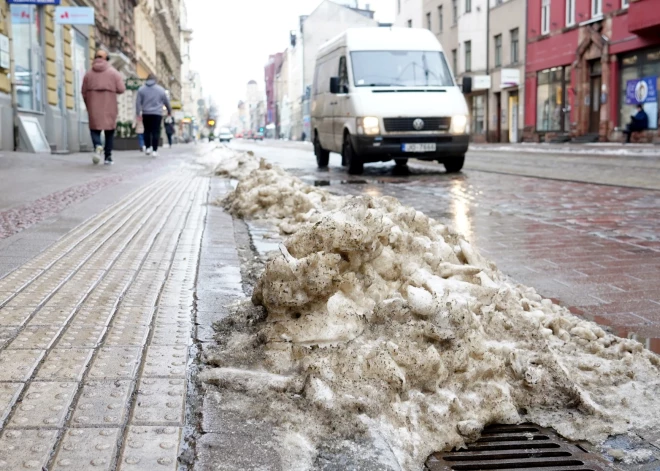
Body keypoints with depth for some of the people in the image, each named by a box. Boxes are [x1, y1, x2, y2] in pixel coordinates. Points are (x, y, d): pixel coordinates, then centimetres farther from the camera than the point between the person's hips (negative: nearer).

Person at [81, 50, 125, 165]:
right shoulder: (113, 72, 0)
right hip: (109, 106, -1)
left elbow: (84, 92, 7)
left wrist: (88, 106, 20)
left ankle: (98, 146, -22)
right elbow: (121, 89, -7)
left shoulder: (89, 73, 6)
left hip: (94, 107, 1)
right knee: (109, 131, 11)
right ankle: (108, 157, 9)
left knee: (95, 128, 8)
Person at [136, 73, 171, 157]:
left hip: (146, 114, 1)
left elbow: (138, 102, -1)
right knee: (156, 132, -3)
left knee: (147, 131, 13)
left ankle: (148, 147, 9)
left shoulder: (141, 89, 6)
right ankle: (154, 150, -7)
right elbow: (166, 101, 13)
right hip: (157, 113, -1)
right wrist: (169, 111, 27)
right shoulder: (160, 89, 5)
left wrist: (138, 113, 0)